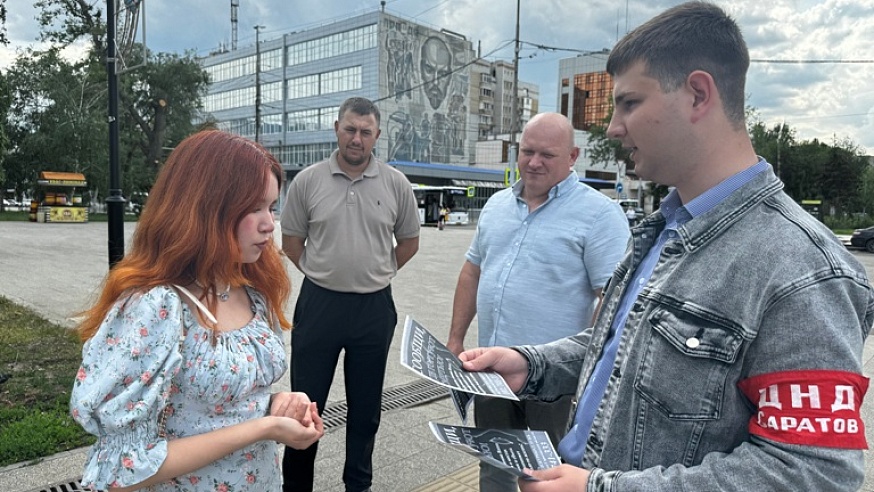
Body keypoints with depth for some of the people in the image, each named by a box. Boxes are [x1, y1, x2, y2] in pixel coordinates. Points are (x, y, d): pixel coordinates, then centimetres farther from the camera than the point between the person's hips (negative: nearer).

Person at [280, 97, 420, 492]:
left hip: (374, 308, 1)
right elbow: (292, 241, 6)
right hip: (319, 303, -1)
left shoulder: (396, 185, -1)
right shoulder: (307, 181, -3)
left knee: (365, 406, 15)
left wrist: (374, 274, 9)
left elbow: (409, 242, 9)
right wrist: (324, 275, 5)